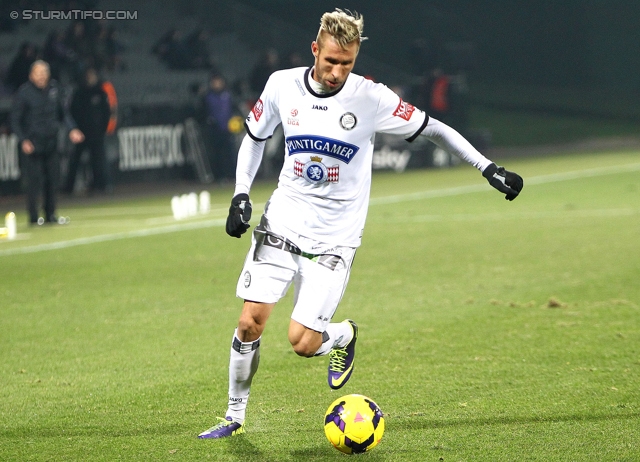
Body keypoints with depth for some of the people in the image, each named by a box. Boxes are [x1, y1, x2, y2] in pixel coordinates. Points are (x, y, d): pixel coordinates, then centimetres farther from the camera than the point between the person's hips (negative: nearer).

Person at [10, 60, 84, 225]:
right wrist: (23, 140, -16)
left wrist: (72, 129, 1)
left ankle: (50, 215, 16)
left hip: (51, 142, 5)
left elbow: (63, 112, 15)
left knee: (52, 179, 6)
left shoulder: (54, 88, 5)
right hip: (32, 144, -5)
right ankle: (33, 216, 0)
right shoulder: (24, 92, -9)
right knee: (34, 180, -8)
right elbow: (15, 120, -6)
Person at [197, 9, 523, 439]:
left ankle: (344, 336, 24)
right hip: (281, 224, 3)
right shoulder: (282, 86, -4)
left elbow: (433, 129, -4)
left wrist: (489, 168, -8)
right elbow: (254, 137, 13)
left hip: (334, 238, -3)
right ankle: (235, 417, 12)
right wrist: (241, 196, 4)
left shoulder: (371, 98, -13)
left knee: (303, 342, -12)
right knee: (250, 322, -7)